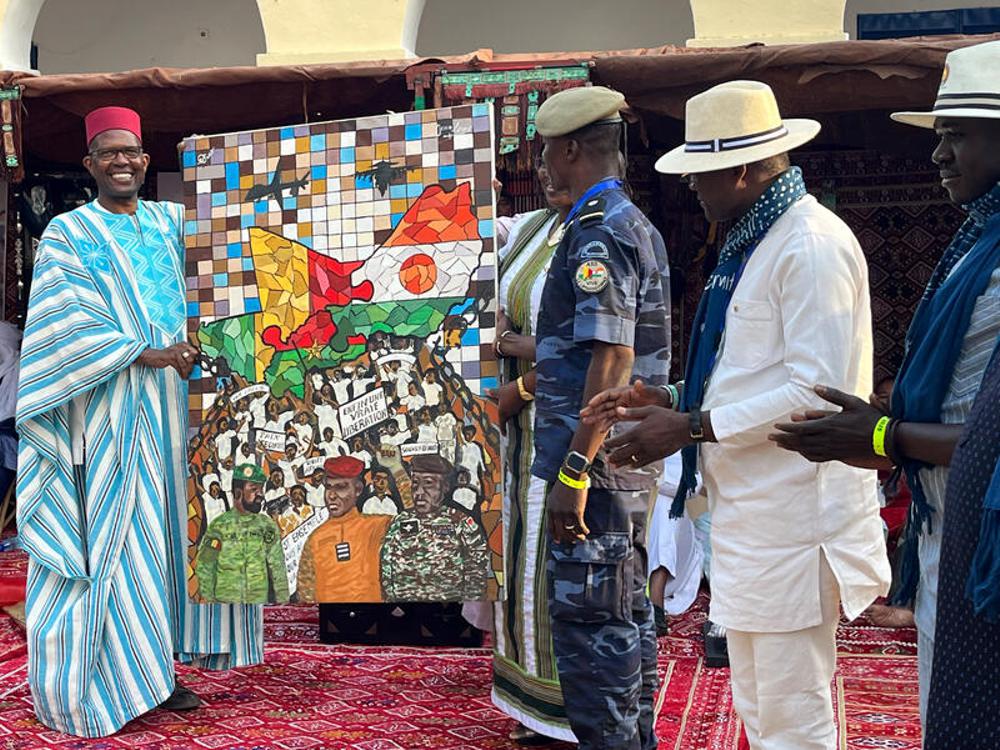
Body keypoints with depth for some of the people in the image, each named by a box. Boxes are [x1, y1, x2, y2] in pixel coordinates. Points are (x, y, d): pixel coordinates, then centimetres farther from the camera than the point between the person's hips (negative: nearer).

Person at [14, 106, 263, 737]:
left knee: (170, 528, 5)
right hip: (111, 411, -4)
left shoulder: (172, 222, 15)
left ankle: (159, 666, 16)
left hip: (175, 401, 4)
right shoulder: (68, 234, 2)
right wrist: (144, 353, -16)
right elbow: (65, 324, -9)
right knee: (117, 538, -3)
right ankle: (110, 686, 6)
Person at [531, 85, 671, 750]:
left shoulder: (597, 234, -16)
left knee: (588, 622, -3)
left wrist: (574, 469, -24)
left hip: (595, 464, -11)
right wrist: (529, 368, 32)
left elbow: (612, 359, -24)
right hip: (629, 463, 11)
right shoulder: (638, 226, 16)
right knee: (627, 616, 18)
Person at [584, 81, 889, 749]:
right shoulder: (753, 241, 15)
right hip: (750, 515, 10)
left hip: (792, 520, -10)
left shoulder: (813, 244, -15)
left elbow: (816, 390, -22)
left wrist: (692, 426, -18)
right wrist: (671, 403, 8)